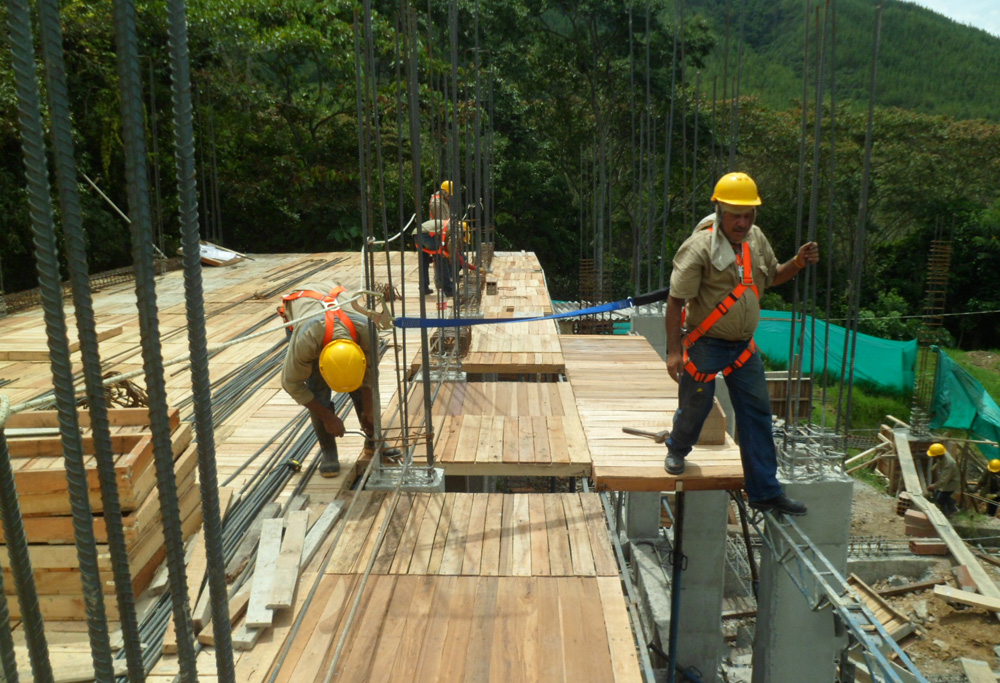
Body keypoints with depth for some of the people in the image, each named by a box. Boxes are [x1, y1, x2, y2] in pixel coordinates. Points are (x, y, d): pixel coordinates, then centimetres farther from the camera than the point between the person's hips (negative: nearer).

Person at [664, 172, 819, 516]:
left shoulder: (756, 238, 3)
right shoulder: (700, 247, -18)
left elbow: (773, 276, 20)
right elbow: (675, 301, -19)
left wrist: (799, 262, -1)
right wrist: (673, 350, -21)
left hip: (743, 346, 6)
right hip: (705, 345, -6)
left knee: (757, 413, 6)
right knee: (695, 407, 9)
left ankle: (765, 490, 16)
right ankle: (676, 451, 43)